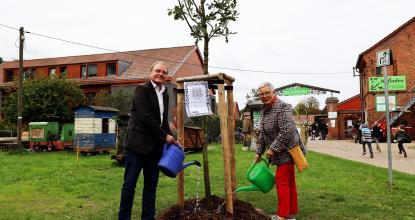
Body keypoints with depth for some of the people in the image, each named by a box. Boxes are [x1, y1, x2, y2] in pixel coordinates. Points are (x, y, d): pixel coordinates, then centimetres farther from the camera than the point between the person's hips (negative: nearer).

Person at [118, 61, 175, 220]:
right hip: (138, 142, -7)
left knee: (151, 183, 9)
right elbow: (146, 117, -16)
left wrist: (171, 138, 5)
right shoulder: (142, 89, -6)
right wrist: (165, 136, -11)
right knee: (130, 183, 0)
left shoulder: (165, 95, 15)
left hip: (155, 145, 7)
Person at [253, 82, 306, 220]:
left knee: (282, 180, -6)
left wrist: (273, 148, -23)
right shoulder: (264, 110, 11)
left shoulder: (282, 107, -17)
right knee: (289, 180, 14)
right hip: (281, 152, 9)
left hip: (287, 150, -9)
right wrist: (259, 152, 15)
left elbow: (287, 131, -26)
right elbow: (262, 134, 17)